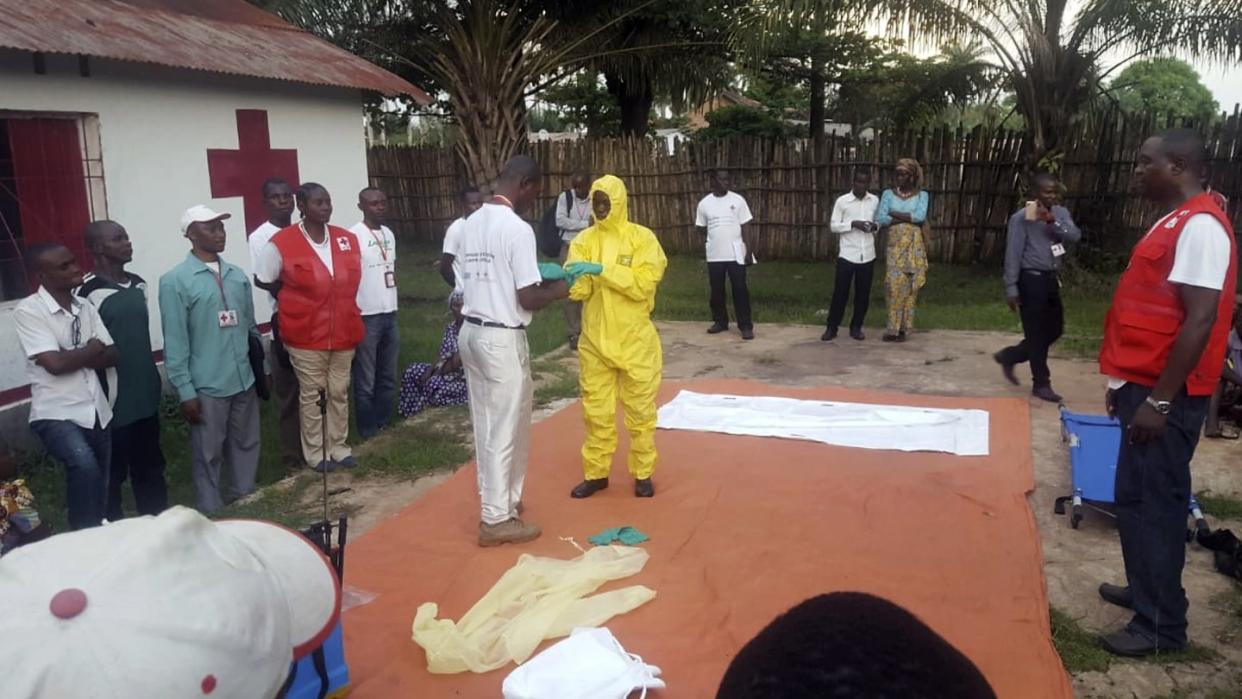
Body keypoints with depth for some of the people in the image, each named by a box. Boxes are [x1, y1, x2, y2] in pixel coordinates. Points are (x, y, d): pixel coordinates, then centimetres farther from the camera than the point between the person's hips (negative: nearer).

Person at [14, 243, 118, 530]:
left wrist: (73, 357, -12)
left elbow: (113, 355, 4)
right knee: (85, 467, -30)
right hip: (56, 414, -6)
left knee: (100, 487, 13)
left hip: (96, 411, 6)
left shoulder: (85, 307, 7)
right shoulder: (28, 311, -11)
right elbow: (55, 364, -19)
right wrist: (92, 348, -4)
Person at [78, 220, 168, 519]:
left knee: (150, 465, 18)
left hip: (145, 394, 7)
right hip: (113, 400, -7)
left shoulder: (138, 285, 7)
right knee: (113, 472, 6)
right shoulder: (89, 292, -15)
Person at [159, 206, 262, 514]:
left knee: (246, 445, 16)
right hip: (206, 386, -5)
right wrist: (185, 391, -12)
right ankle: (211, 514, 21)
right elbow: (175, 342, -10)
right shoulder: (175, 281, -8)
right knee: (208, 454, 7)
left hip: (244, 381, 5)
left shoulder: (238, 275, 7)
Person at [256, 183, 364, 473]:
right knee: (311, 395, 6)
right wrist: (295, 300, 4)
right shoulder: (282, 243, -11)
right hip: (306, 336, -4)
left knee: (340, 393, 13)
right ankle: (315, 452, 19)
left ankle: (338, 447, 27)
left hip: (344, 332, 4)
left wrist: (342, 306, 9)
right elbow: (263, 281, 2)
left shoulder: (348, 239, 2)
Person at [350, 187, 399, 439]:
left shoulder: (389, 233, 11)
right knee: (366, 382, 2)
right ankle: (369, 433, 11)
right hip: (366, 317, -7)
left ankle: (385, 426, 25)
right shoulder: (353, 236, -13)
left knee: (388, 377, 14)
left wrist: (393, 301, 16)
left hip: (390, 314, 7)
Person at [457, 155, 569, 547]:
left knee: (485, 423, 16)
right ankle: (497, 519, 11)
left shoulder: (471, 223, 8)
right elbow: (528, 299, -19)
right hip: (502, 338, -8)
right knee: (505, 427, 2)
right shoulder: (518, 229, -17)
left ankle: (498, 499, 30)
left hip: (471, 331, 8)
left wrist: (535, 278, 16)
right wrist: (557, 290, 1)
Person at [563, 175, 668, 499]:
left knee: (639, 411, 9)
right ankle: (595, 473, 23)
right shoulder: (584, 239, 2)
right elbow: (579, 289, -7)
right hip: (595, 341, 2)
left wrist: (602, 269, -25)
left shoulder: (642, 238, -7)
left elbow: (643, 285, -19)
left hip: (635, 341, -2)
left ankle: (642, 473, 23)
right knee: (596, 411, 10)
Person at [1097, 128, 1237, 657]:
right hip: (1146, 384, 10)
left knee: (1153, 502, -2)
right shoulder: (1174, 221, 14)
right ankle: (1145, 589, 33)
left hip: (1166, 395, -10)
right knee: (1136, 497, 18)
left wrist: (1158, 400, -23)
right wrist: (1127, 383, 21)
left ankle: (1161, 624, 9)